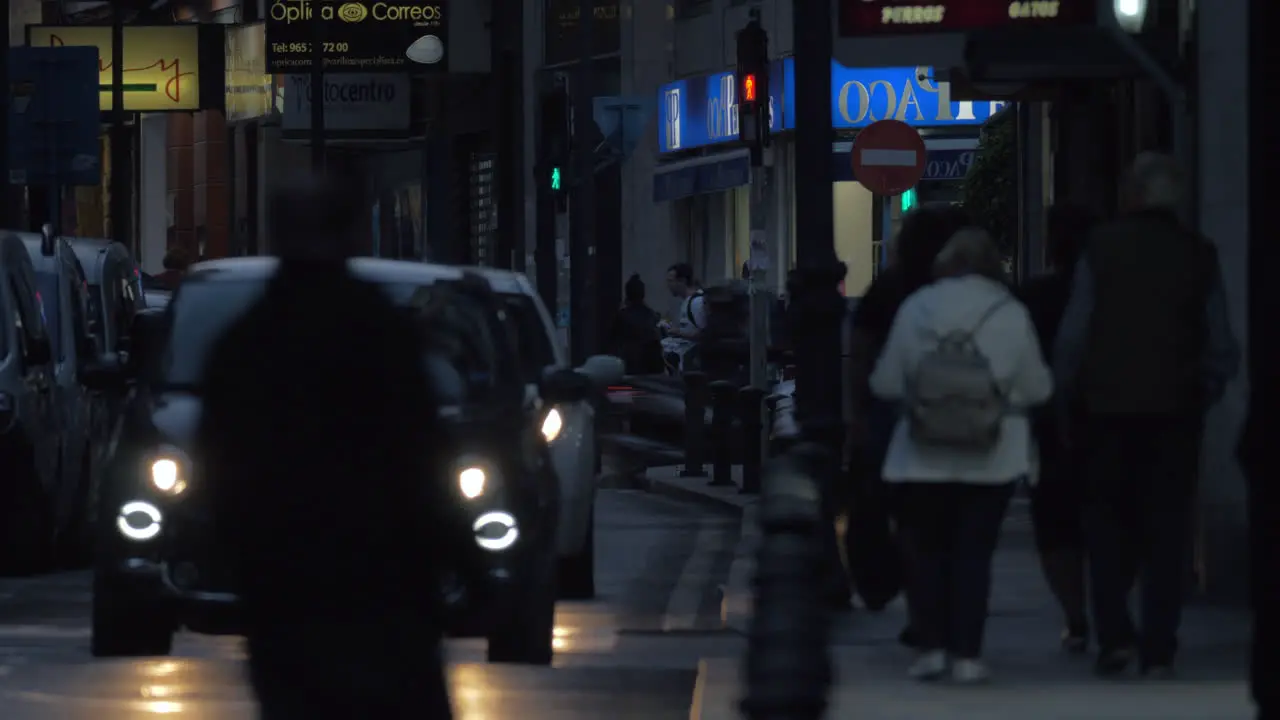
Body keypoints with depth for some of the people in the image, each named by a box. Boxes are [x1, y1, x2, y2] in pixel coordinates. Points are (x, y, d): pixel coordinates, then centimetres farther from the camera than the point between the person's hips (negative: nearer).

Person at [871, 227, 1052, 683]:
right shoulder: (1010, 315, -6)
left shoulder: (915, 309, -4)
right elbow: (1036, 388, -3)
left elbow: (885, 383, -1)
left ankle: (930, 646, 4)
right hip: (990, 458, 0)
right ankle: (966, 653, -1)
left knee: (925, 551, 12)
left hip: (922, 458, 0)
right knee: (973, 552, 5)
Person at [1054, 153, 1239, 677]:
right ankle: (1157, 649, 2)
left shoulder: (1101, 249, -4)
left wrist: (1066, 397, 3)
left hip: (1107, 408, -1)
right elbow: (1222, 346, 0)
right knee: (1167, 529, 5)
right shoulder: (1198, 256, 1)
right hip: (1174, 410, 1)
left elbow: (1073, 335, -7)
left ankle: (1114, 634, 0)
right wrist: (1203, 395, 13)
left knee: (1108, 522, 12)